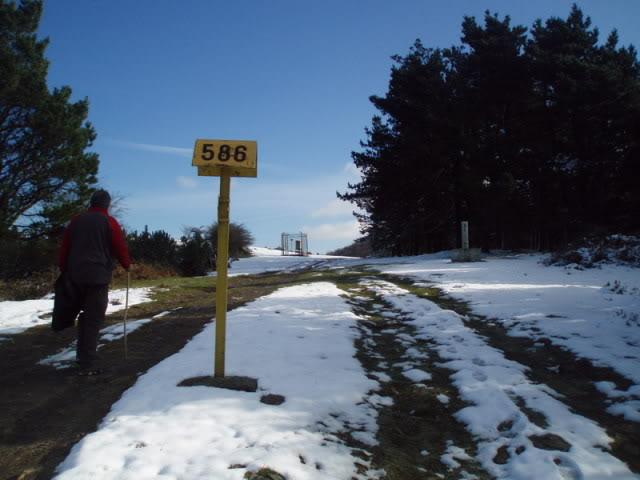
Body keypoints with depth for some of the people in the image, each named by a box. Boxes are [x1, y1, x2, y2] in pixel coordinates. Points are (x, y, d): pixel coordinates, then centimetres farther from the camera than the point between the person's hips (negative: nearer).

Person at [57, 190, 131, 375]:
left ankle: (82, 355, 22)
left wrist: (64, 271, 18)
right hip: (97, 276, -6)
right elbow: (120, 247, -3)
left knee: (85, 314, 20)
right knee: (94, 318, -3)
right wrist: (127, 265, 14)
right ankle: (88, 364, -4)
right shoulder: (108, 221, -2)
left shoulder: (75, 221, 13)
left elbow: (64, 248, 13)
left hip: (75, 275, 6)